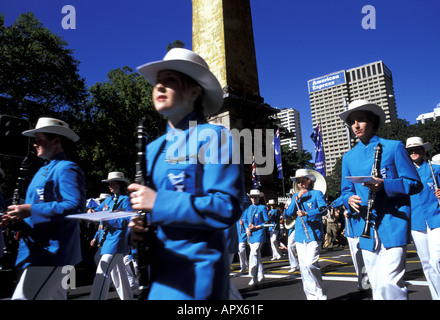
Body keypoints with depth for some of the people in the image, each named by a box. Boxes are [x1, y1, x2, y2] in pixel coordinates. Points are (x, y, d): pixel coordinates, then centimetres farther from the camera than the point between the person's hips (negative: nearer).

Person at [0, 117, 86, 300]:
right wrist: (19, 216, 6)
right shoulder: (43, 171, 19)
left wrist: (31, 210, -24)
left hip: (51, 254, -10)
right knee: (56, 297, 17)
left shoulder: (67, 169, -12)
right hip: (39, 252, 10)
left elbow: (75, 207, -23)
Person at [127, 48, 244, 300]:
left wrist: (158, 203, -20)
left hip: (194, 272, -6)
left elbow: (227, 208, -19)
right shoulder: (154, 148, 11)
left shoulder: (213, 138, -10)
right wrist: (139, 226, -1)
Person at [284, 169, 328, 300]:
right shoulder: (295, 196, 16)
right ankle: (311, 295, 18)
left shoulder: (317, 193, 3)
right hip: (300, 236, 5)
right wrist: (297, 198, -5)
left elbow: (323, 209, -13)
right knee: (303, 267, 6)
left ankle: (321, 294, 3)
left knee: (310, 264, -16)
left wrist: (306, 214, -25)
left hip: (313, 234, -5)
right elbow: (288, 213, 5)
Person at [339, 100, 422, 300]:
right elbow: (346, 190, 18)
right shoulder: (348, 157, 13)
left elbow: (415, 184, -1)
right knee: (378, 287, 10)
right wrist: (349, 199, -6)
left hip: (392, 225, -4)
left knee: (388, 283, -15)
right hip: (367, 229, 4)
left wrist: (384, 185, -19)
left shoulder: (393, 147, 2)